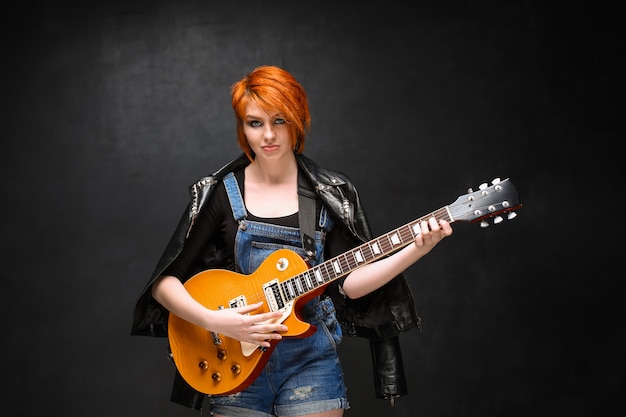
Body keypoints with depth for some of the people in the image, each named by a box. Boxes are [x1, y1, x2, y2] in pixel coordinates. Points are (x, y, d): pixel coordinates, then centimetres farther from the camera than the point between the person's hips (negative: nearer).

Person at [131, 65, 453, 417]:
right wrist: (214, 321, -19)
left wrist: (415, 250, -17)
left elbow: (347, 282, -5)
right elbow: (164, 281, -3)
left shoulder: (331, 193, 2)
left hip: (310, 361, 1)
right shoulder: (219, 193, -1)